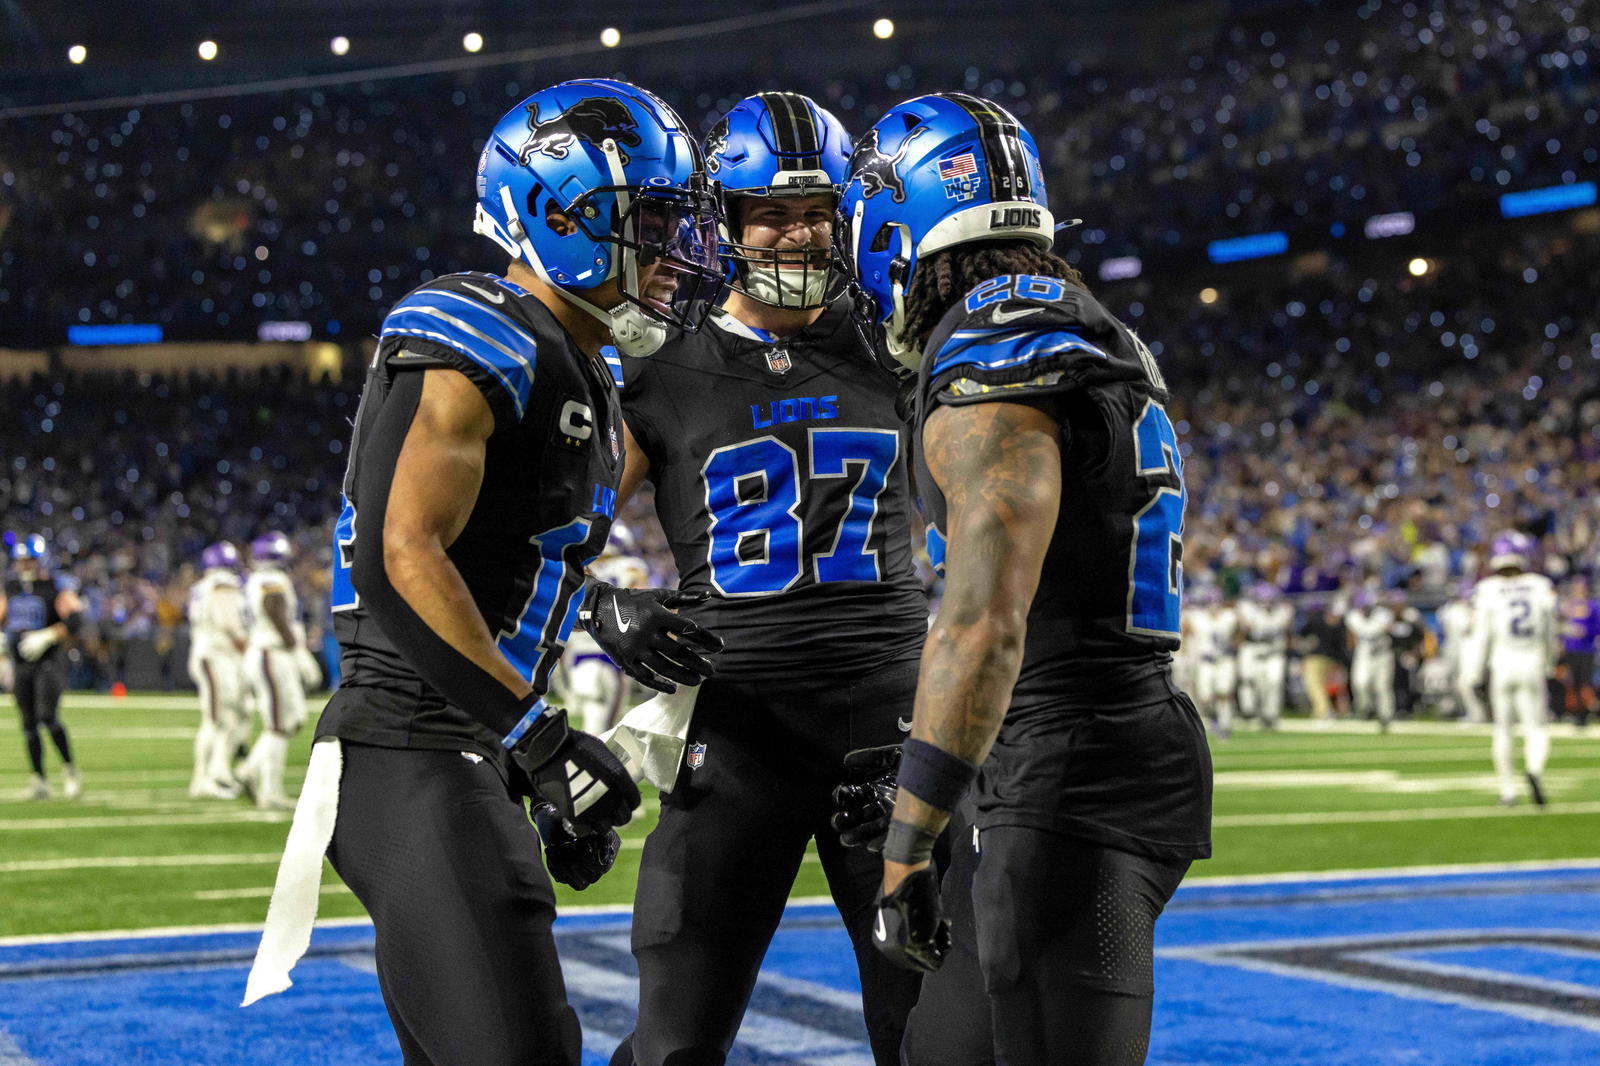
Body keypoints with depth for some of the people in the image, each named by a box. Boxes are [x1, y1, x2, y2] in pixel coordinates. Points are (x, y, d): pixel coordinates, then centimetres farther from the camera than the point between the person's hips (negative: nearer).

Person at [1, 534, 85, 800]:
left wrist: (46, 637, -27)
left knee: (47, 716, -18)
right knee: (29, 723, 6)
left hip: (49, 661, -6)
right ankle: (39, 780, 12)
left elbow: (75, 621, -19)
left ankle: (70, 769, -2)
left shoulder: (57, 587, -8)